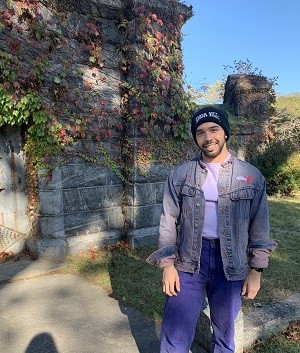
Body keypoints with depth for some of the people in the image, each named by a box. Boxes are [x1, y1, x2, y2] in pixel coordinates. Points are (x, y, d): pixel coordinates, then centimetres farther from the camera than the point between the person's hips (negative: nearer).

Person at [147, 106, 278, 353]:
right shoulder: (180, 175, -3)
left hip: (231, 264, 1)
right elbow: (169, 222, 0)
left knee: (225, 332, 20)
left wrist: (256, 270, 1)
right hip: (188, 261, 0)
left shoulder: (252, 176, -3)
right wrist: (168, 264, -3)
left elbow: (259, 227, 2)